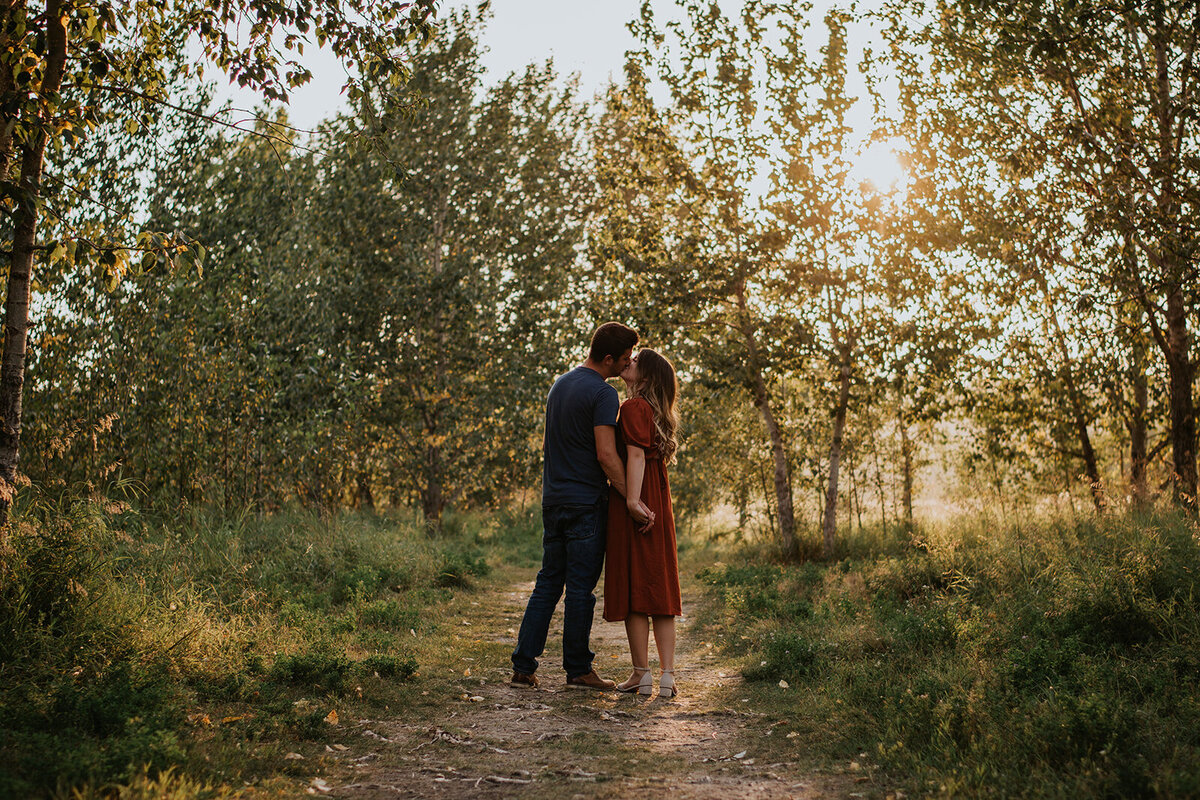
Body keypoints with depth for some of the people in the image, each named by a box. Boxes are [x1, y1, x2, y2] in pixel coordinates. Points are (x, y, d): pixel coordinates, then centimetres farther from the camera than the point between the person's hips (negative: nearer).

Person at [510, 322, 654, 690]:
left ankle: (523, 667, 9)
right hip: (586, 502, -8)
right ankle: (578, 670, 8)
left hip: (553, 499, 8)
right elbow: (606, 455, -20)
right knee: (580, 587, 0)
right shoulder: (603, 394, -13)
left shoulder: (559, 385, 15)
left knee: (548, 582, 11)